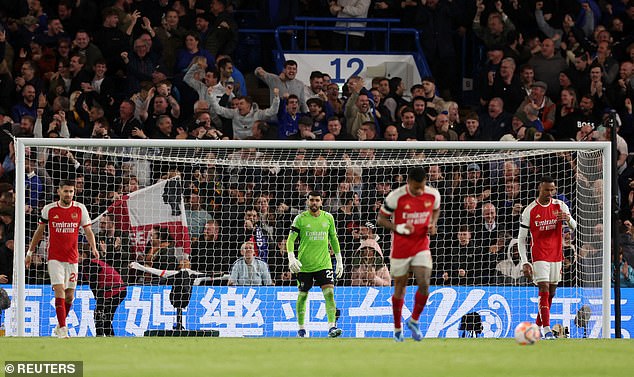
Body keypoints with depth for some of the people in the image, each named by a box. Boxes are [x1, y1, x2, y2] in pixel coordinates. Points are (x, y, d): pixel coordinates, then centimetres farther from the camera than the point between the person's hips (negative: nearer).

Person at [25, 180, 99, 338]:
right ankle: (62, 329, -16)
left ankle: (60, 326, 26)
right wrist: (30, 252, 12)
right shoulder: (49, 209, -1)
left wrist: (94, 248, -14)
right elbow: (39, 231, 10)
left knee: (69, 296, 6)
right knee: (60, 291, -15)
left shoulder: (80, 209, 1)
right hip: (55, 258, -2)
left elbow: (88, 231, 3)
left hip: (72, 258, 2)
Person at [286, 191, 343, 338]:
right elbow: (291, 239, -4)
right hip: (304, 264, -1)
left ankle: (332, 327, -19)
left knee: (329, 292, -14)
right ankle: (301, 328, 21)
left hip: (323, 263, 1)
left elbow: (334, 239, 15)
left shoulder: (328, 218, 6)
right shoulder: (300, 219, -2)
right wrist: (291, 258, -18)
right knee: (303, 295, 7)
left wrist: (339, 260, 15)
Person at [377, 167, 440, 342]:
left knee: (424, 284, -14)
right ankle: (397, 329, 24)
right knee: (400, 288, 7)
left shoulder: (433, 195, -6)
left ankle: (414, 321, 9)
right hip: (400, 248, -2)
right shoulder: (396, 196, -16)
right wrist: (399, 228, -23)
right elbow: (381, 219, -6)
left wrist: (432, 224, -3)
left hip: (422, 247, 2)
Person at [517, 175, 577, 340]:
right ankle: (546, 329, -19)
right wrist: (524, 262, -10)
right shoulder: (530, 211, -6)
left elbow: (573, 227, 0)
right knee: (544, 290, -15)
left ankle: (537, 326, 22)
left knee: (551, 293, 9)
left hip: (556, 255, 4)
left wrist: (568, 219, -25)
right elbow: (521, 239, -2)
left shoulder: (560, 206, 2)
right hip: (540, 257, -4)